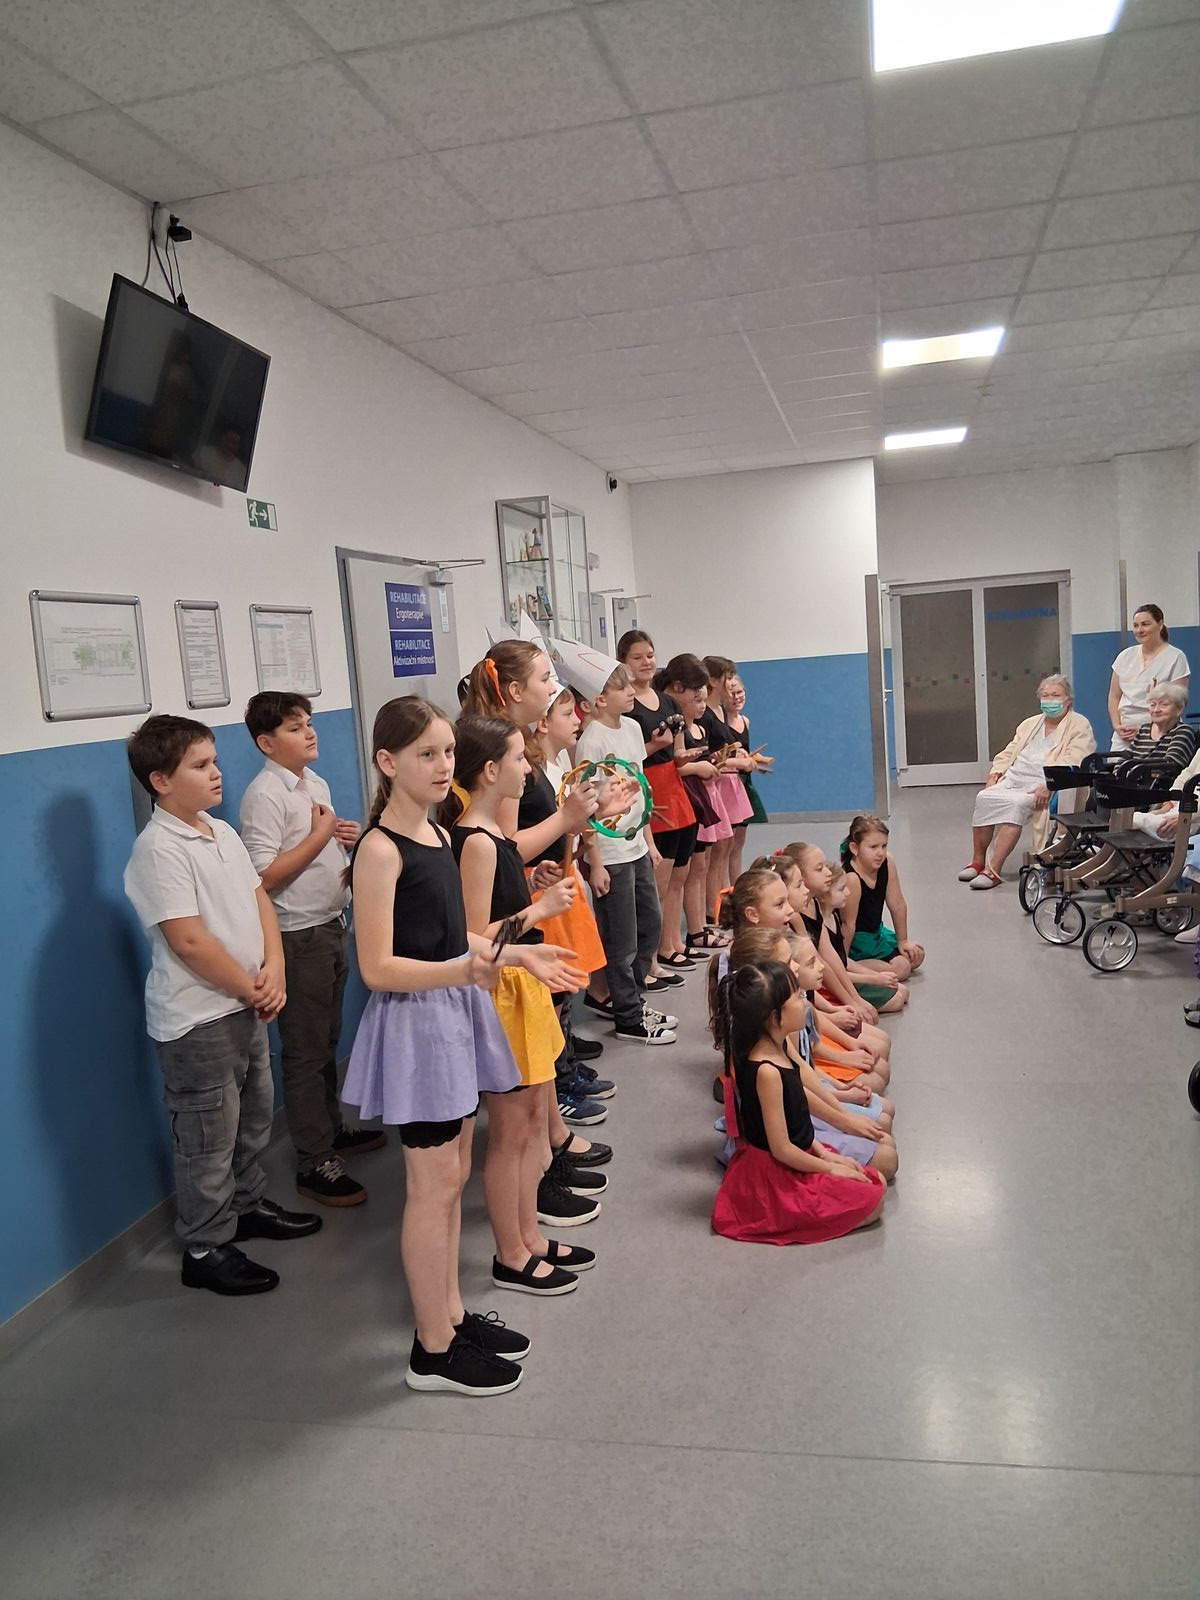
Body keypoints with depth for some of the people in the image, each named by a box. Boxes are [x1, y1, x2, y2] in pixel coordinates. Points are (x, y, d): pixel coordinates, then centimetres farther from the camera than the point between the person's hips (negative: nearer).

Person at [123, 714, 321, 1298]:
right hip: (197, 1021, -9)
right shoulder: (159, 849, -20)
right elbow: (188, 941, -24)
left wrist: (273, 969, -7)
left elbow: (259, 900, 8)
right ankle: (205, 1251, 22)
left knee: (254, 1118, 23)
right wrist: (251, 990, -14)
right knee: (208, 1140, 5)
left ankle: (247, 1205, 44)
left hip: (246, 1006, 9)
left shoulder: (222, 832, 7)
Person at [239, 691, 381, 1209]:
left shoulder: (316, 783, 10)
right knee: (305, 1051, 2)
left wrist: (346, 838, 1)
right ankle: (314, 1162, 12)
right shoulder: (265, 795, -17)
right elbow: (264, 876, -23)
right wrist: (319, 836, -19)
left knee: (327, 1039, 21)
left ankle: (331, 1128, 36)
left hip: (331, 926, 8)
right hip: (298, 937, -8)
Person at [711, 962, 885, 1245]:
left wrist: (823, 1152, 6)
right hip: (776, 1176, -9)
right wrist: (829, 1167, -10)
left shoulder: (775, 1050, -2)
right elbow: (781, 1149, -23)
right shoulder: (767, 1071, -30)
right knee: (871, 1201, -7)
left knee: (876, 1180, 14)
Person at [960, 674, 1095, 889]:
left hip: (1042, 785, -6)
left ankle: (993, 870, -35)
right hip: (1013, 779, 6)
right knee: (984, 797, -22)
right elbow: (1008, 753, 23)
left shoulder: (1079, 726, 5)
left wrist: (1049, 785, -25)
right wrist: (995, 774, 2)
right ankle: (977, 861, -13)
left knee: (1016, 804, -34)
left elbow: (1073, 762, -10)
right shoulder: (1029, 724, 28)